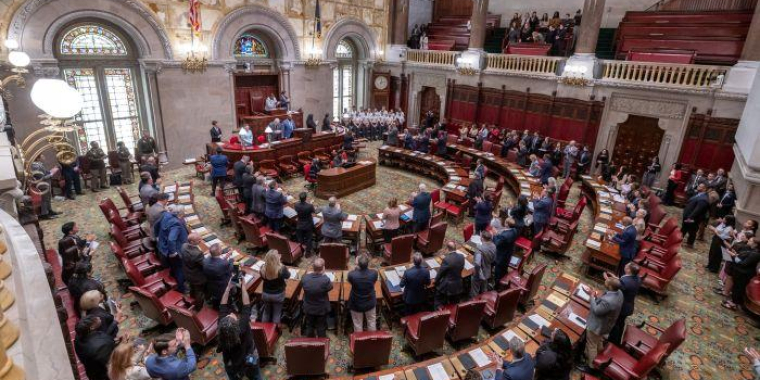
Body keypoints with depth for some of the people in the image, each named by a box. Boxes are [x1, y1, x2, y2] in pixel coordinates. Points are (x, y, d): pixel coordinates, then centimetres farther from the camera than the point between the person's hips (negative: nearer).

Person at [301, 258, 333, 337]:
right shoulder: (325, 280, -34)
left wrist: (309, 274, 0)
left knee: (309, 326, 26)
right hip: (322, 309, -2)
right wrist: (324, 275, -11)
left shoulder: (305, 278, -25)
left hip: (308, 308, 3)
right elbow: (330, 287, -13)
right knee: (321, 328, 21)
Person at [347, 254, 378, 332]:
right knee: (371, 322, 26)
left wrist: (357, 268, -12)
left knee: (358, 324, 21)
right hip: (370, 303, 2)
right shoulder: (374, 273, -27)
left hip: (356, 304, -2)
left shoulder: (351, 274, -33)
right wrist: (366, 267, -5)